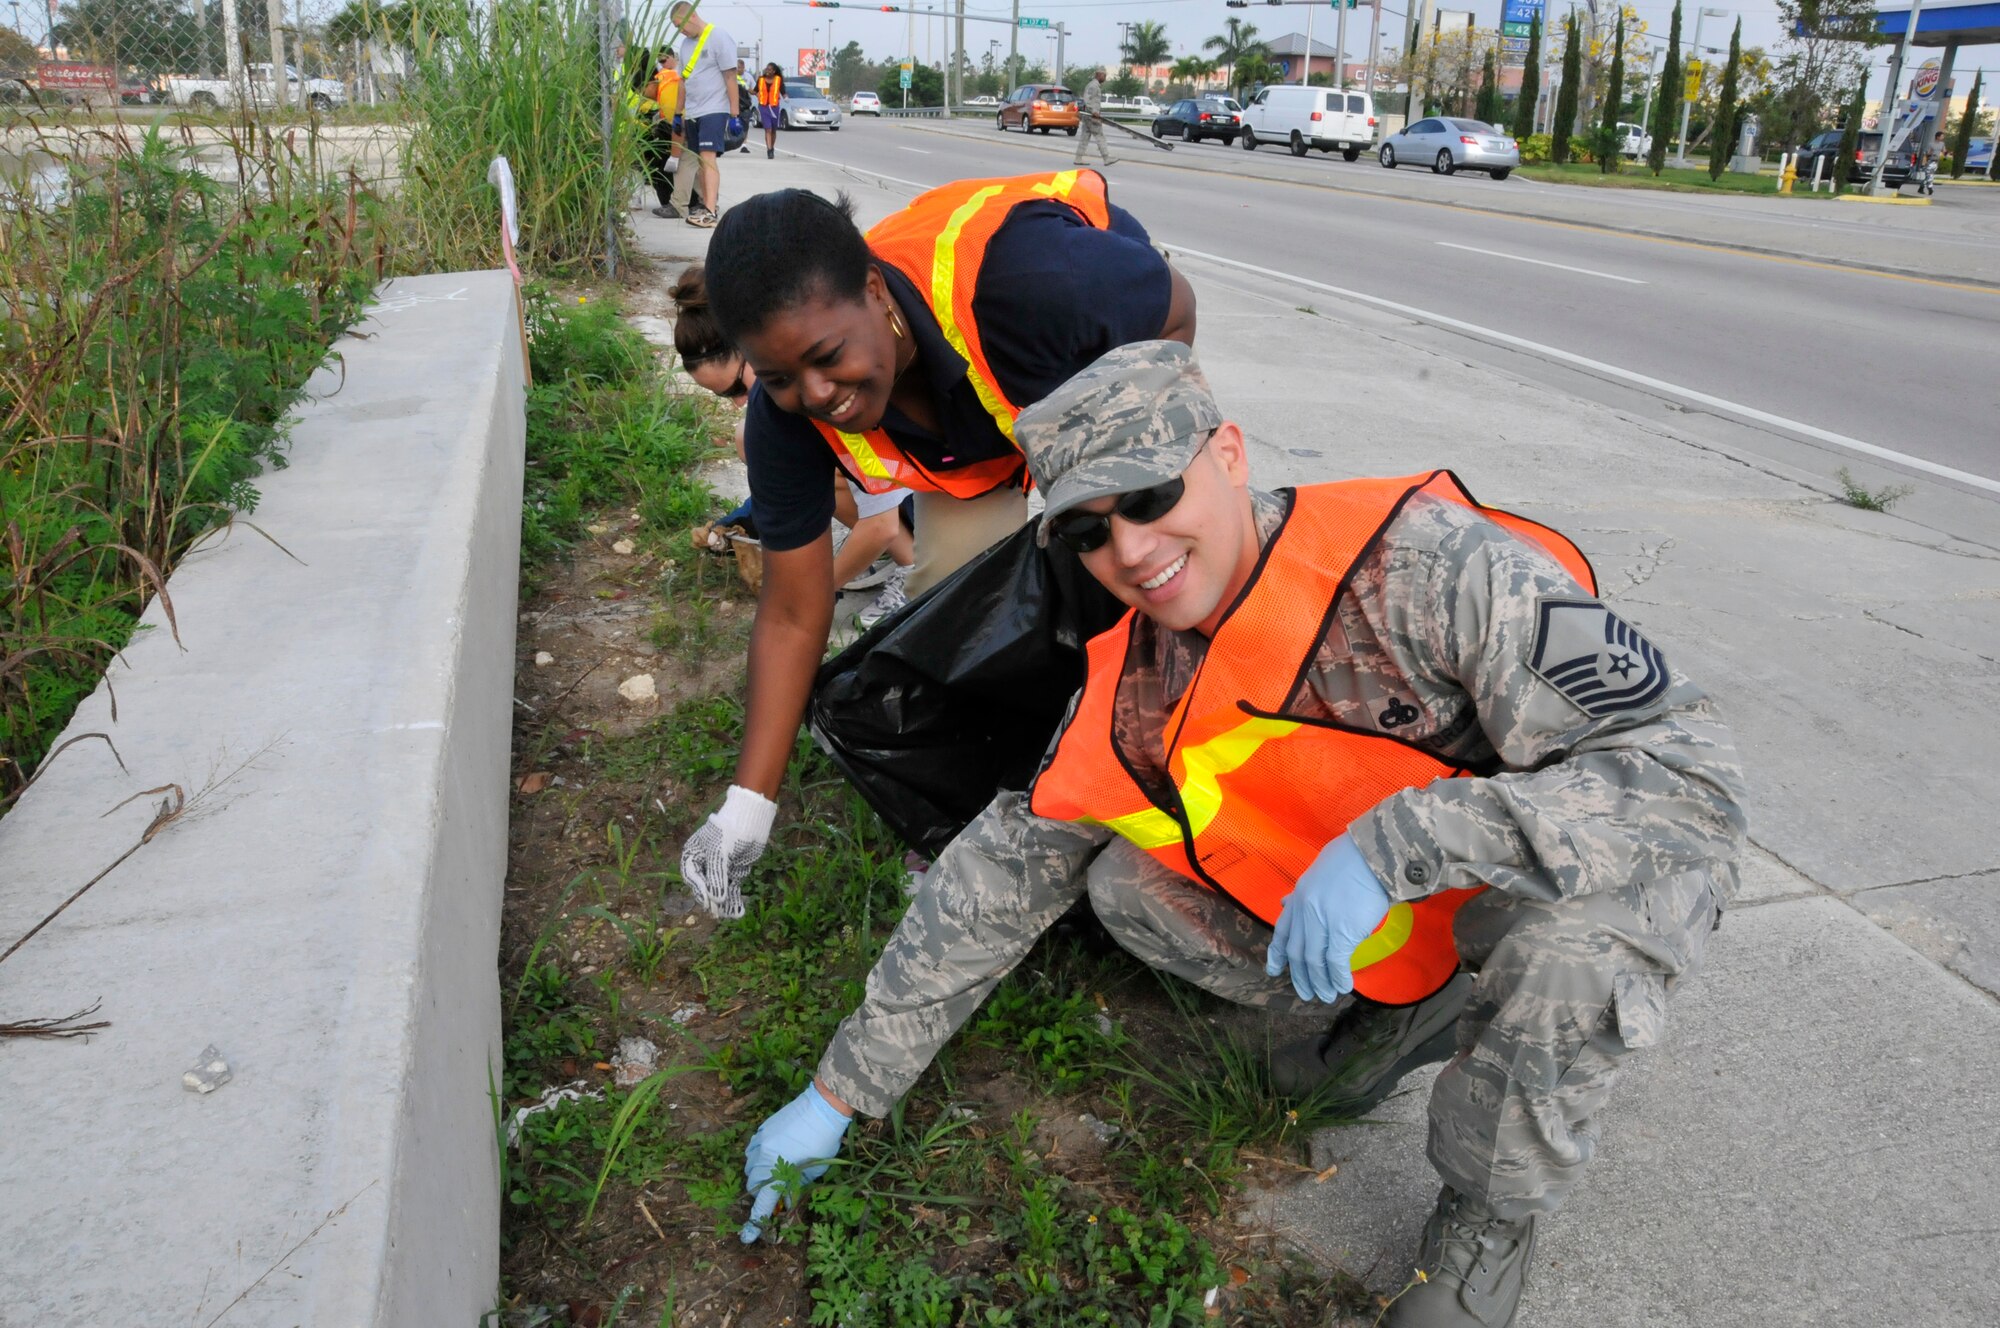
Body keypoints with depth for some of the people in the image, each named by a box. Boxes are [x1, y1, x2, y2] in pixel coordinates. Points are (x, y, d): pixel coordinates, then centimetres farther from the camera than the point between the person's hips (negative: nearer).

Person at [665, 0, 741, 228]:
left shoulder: (719, 38, -7)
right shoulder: (686, 43, 15)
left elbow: (730, 77, -9)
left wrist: (735, 114, -12)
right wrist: (679, 113, 21)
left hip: (714, 110, -7)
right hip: (691, 113, 7)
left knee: (708, 157, -18)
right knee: (700, 160, 6)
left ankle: (711, 211, -25)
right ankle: (706, 204, 11)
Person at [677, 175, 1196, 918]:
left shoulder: (1019, 274, -45)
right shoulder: (787, 418, -30)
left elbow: (1174, 311, -23)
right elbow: (792, 619, -21)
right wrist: (747, 806, -21)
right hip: (967, 423, 3)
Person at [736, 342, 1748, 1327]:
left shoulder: (1433, 565, -32)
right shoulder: (1134, 687, -13)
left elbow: (1695, 782, -33)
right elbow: (1002, 873, -6)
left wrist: (1394, 841, -45)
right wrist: (840, 1093, -5)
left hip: (1611, 871, -4)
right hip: (1394, 914, 4)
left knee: (1561, 955, -38)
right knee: (1127, 883, -9)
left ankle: (1489, 1217, -6)